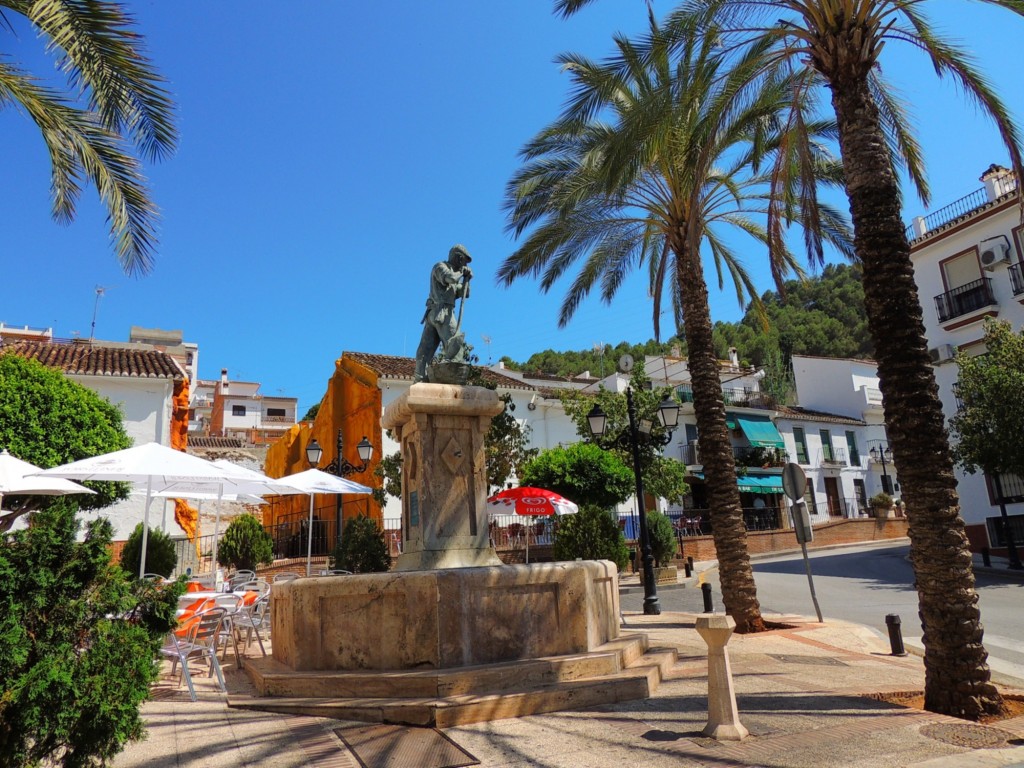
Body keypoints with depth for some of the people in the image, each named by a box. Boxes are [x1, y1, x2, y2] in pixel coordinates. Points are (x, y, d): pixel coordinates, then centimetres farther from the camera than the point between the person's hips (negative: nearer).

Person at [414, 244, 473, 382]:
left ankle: (419, 380, -1)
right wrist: (460, 273, 2)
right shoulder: (440, 266, 3)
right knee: (455, 345, -14)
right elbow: (450, 278, -18)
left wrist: (466, 279, 9)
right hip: (442, 313, -9)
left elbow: (465, 294, 25)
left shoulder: (452, 277, 29)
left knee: (426, 350, 1)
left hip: (433, 315, 9)